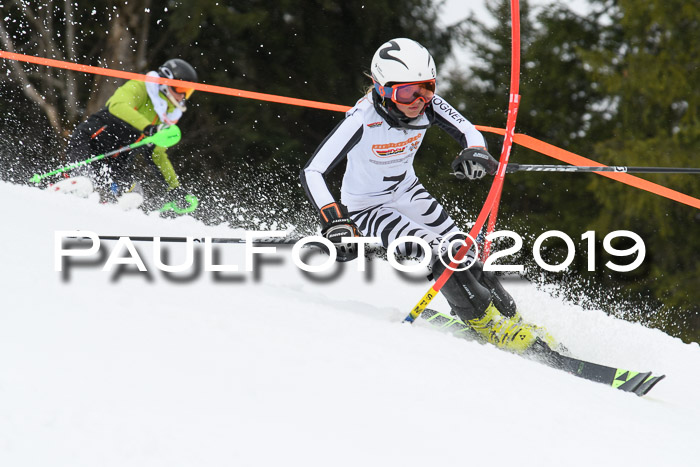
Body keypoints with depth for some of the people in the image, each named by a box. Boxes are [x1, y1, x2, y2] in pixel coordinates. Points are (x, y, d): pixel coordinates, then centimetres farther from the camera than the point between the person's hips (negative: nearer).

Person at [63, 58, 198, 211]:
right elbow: (118, 106, -28)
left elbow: (158, 155, 30)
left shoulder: (166, 117, 18)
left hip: (116, 163, 8)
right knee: (89, 180, -36)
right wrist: (148, 128, -40)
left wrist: (175, 187, 25)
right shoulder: (140, 88, -6)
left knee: (131, 196, -19)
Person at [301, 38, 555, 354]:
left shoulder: (427, 105, -21)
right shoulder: (363, 120, -34)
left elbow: (468, 132, -12)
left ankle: (511, 318, 15)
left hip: (406, 191, 5)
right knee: (438, 252, -21)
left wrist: (475, 153, -37)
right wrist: (333, 218, -50)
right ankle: (488, 324, -8)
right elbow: (312, 173, -36)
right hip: (366, 207, -5)